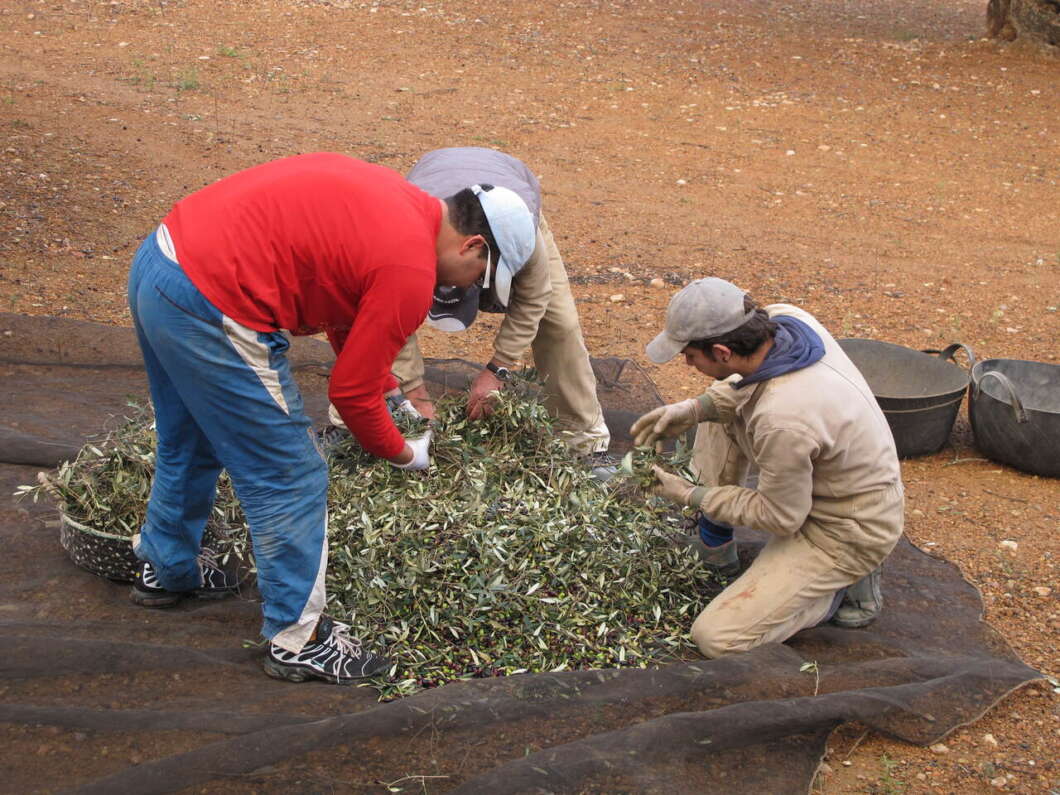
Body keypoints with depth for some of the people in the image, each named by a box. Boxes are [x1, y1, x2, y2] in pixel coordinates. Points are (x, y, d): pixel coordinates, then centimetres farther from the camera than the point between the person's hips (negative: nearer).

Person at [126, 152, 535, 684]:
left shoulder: (394, 197, 13)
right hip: (209, 310, -10)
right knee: (290, 481, 3)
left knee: (190, 446, 30)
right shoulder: (411, 271, -15)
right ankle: (297, 640, 16)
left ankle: (166, 567, 52)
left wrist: (393, 395, 30)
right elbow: (350, 391, -7)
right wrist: (402, 454, 11)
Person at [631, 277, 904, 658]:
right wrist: (694, 409, -5)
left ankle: (844, 586, 4)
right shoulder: (784, 317, -15)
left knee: (717, 638, -11)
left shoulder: (781, 420, -38)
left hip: (850, 530, -9)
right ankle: (715, 547, 20)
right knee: (717, 415, 13)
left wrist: (692, 495, -11)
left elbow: (781, 519, -21)